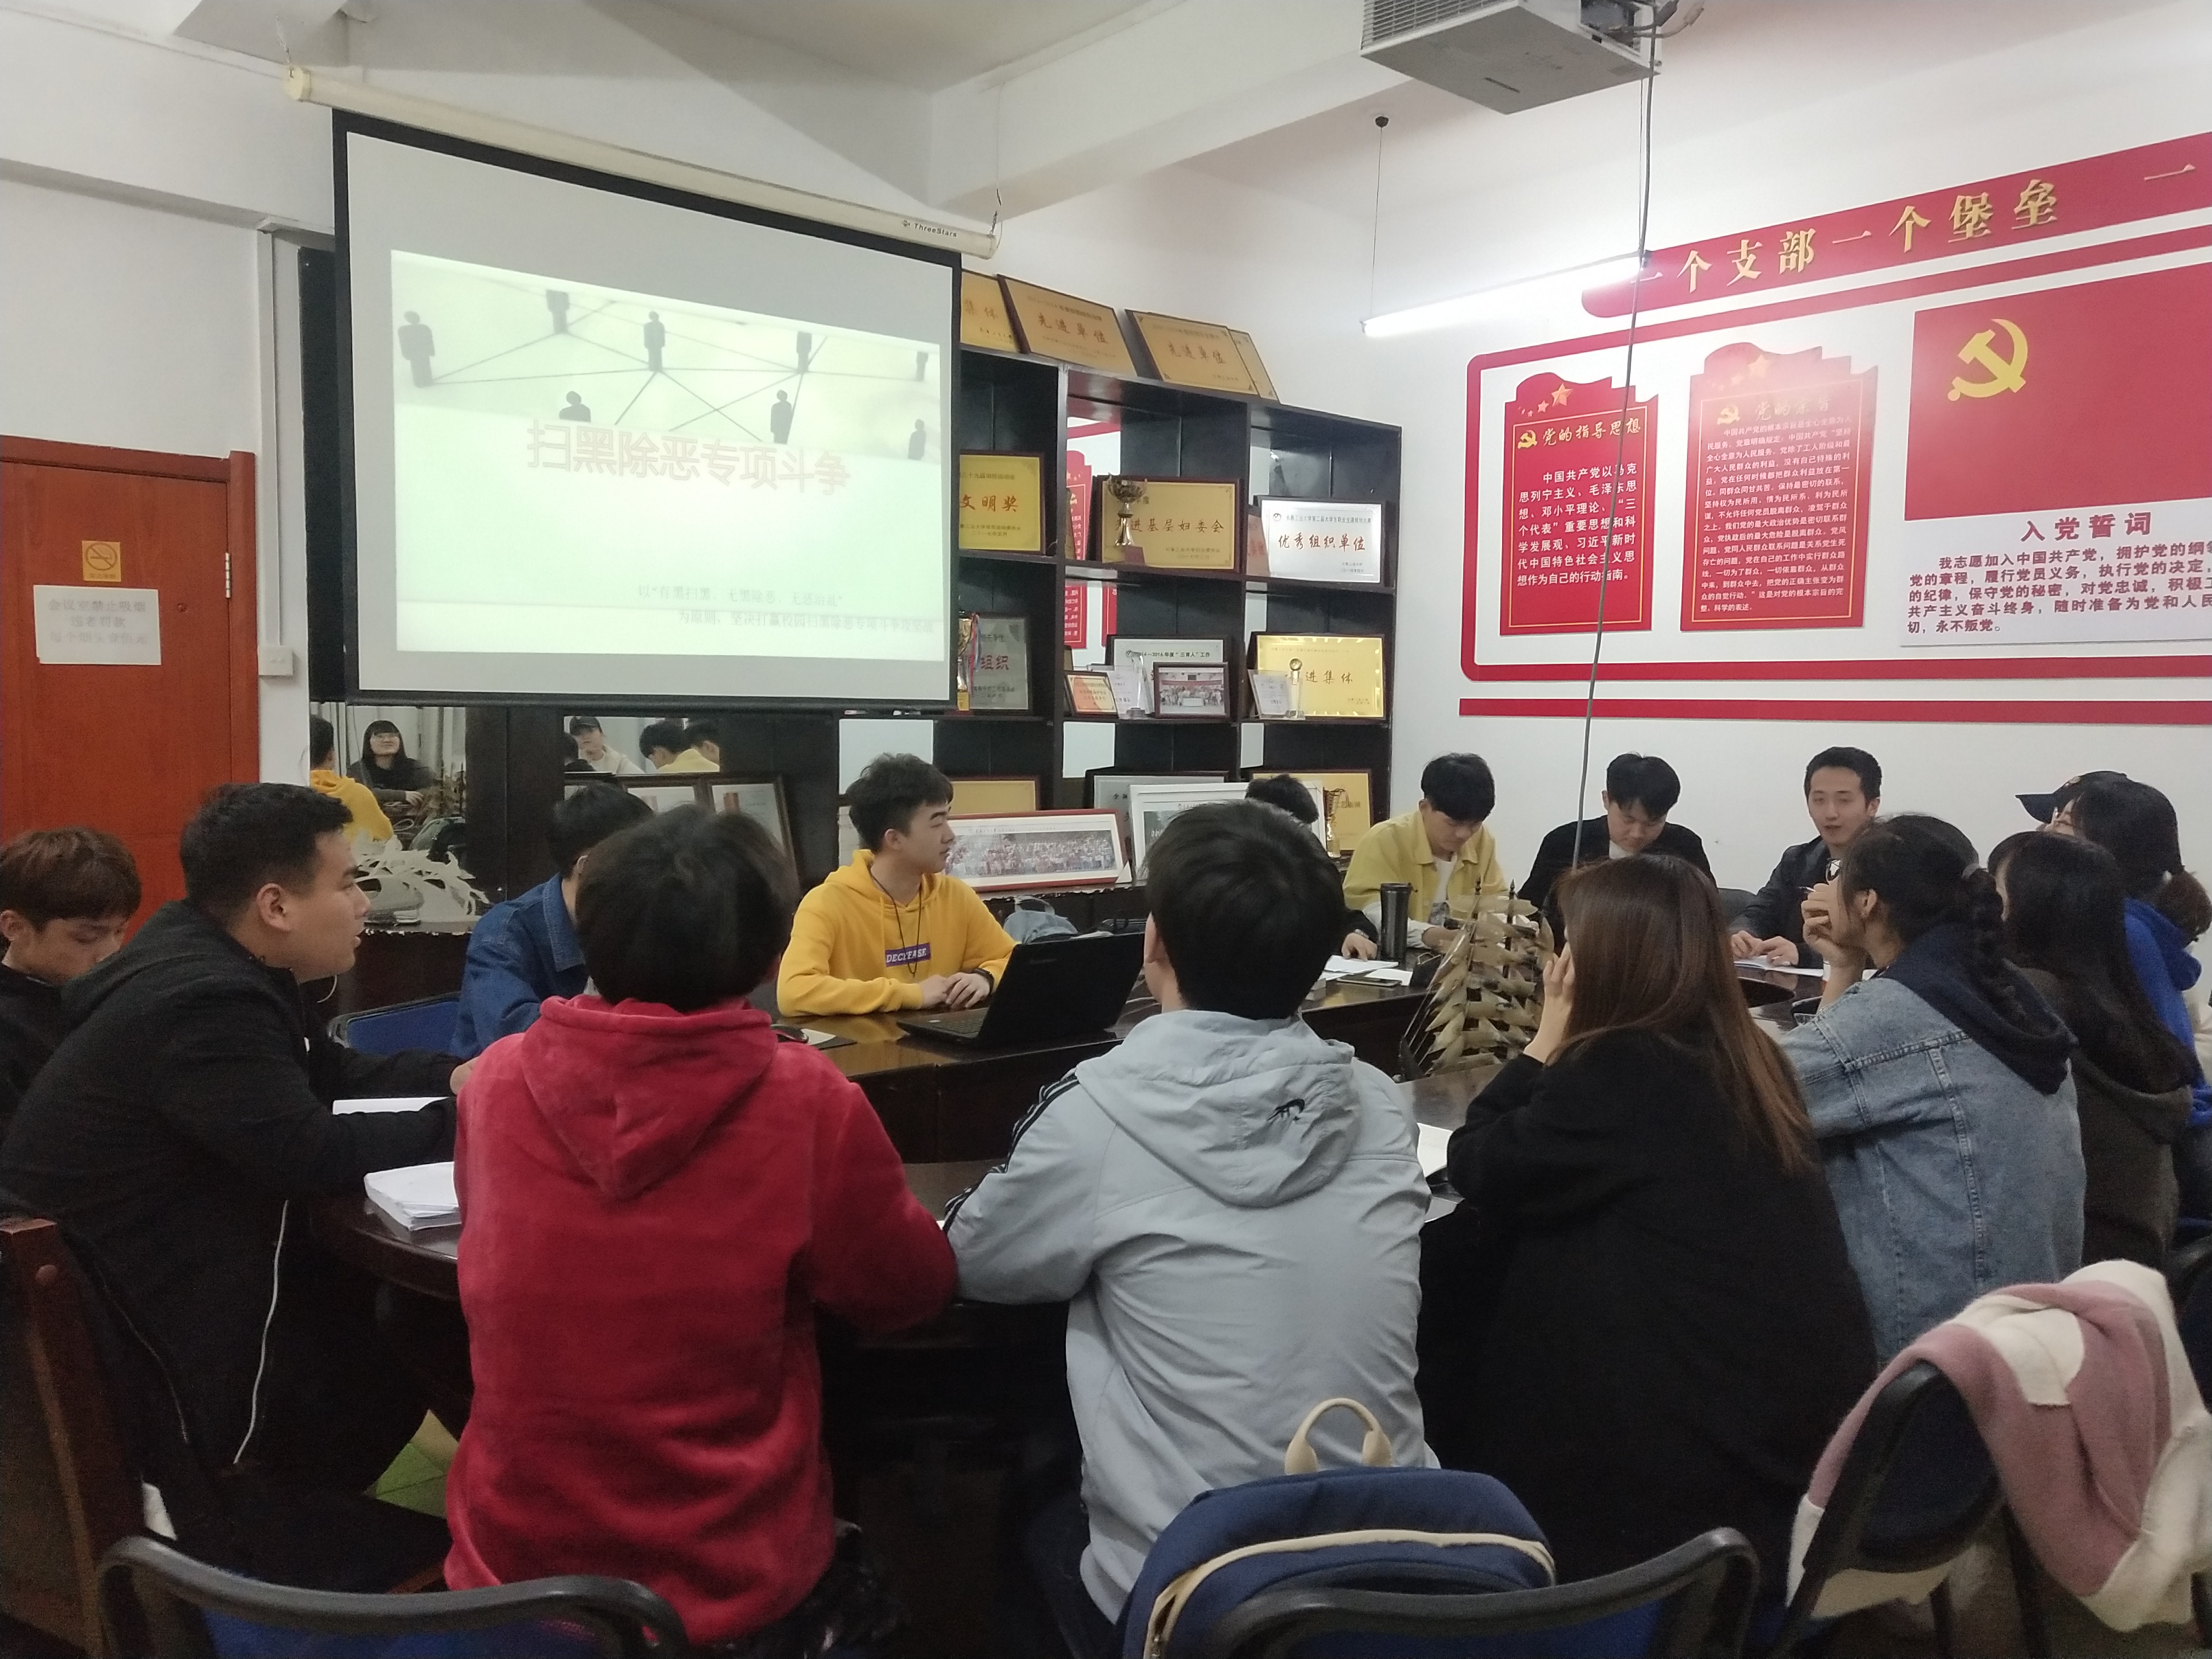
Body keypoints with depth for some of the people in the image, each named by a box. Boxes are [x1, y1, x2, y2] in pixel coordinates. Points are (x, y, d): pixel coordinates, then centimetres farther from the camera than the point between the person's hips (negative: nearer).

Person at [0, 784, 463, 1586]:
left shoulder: (211, 956, 4)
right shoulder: (204, 1003, -28)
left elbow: (330, 1072, 12)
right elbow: (308, 1153, -31)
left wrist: (455, 1076, -2)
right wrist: (461, 1120, -20)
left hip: (147, 1255, 9)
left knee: (378, 1291, 5)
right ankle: (202, 1495, 10)